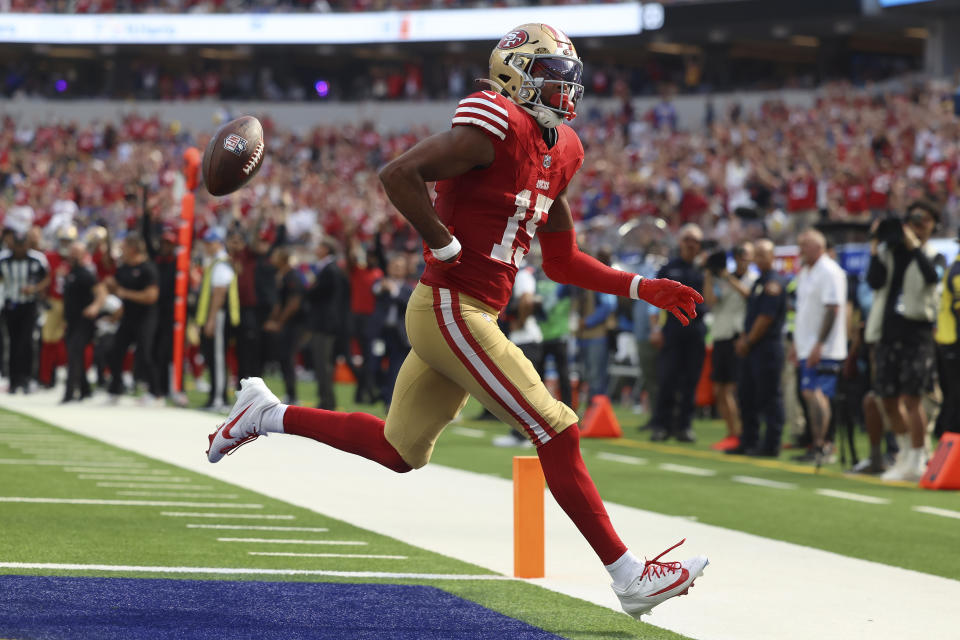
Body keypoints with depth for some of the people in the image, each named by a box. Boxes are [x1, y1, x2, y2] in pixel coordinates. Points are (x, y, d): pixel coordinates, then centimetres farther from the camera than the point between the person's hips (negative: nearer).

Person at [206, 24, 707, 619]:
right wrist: (447, 248, -19)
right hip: (451, 308, -10)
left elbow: (561, 261, 22)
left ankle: (267, 413, 32)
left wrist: (643, 288, 15)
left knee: (399, 450, 19)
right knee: (555, 430, -10)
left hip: (469, 315, 10)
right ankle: (629, 575, -6)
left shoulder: (557, 151, 14)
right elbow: (398, 174, -24)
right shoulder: (498, 129, -16)